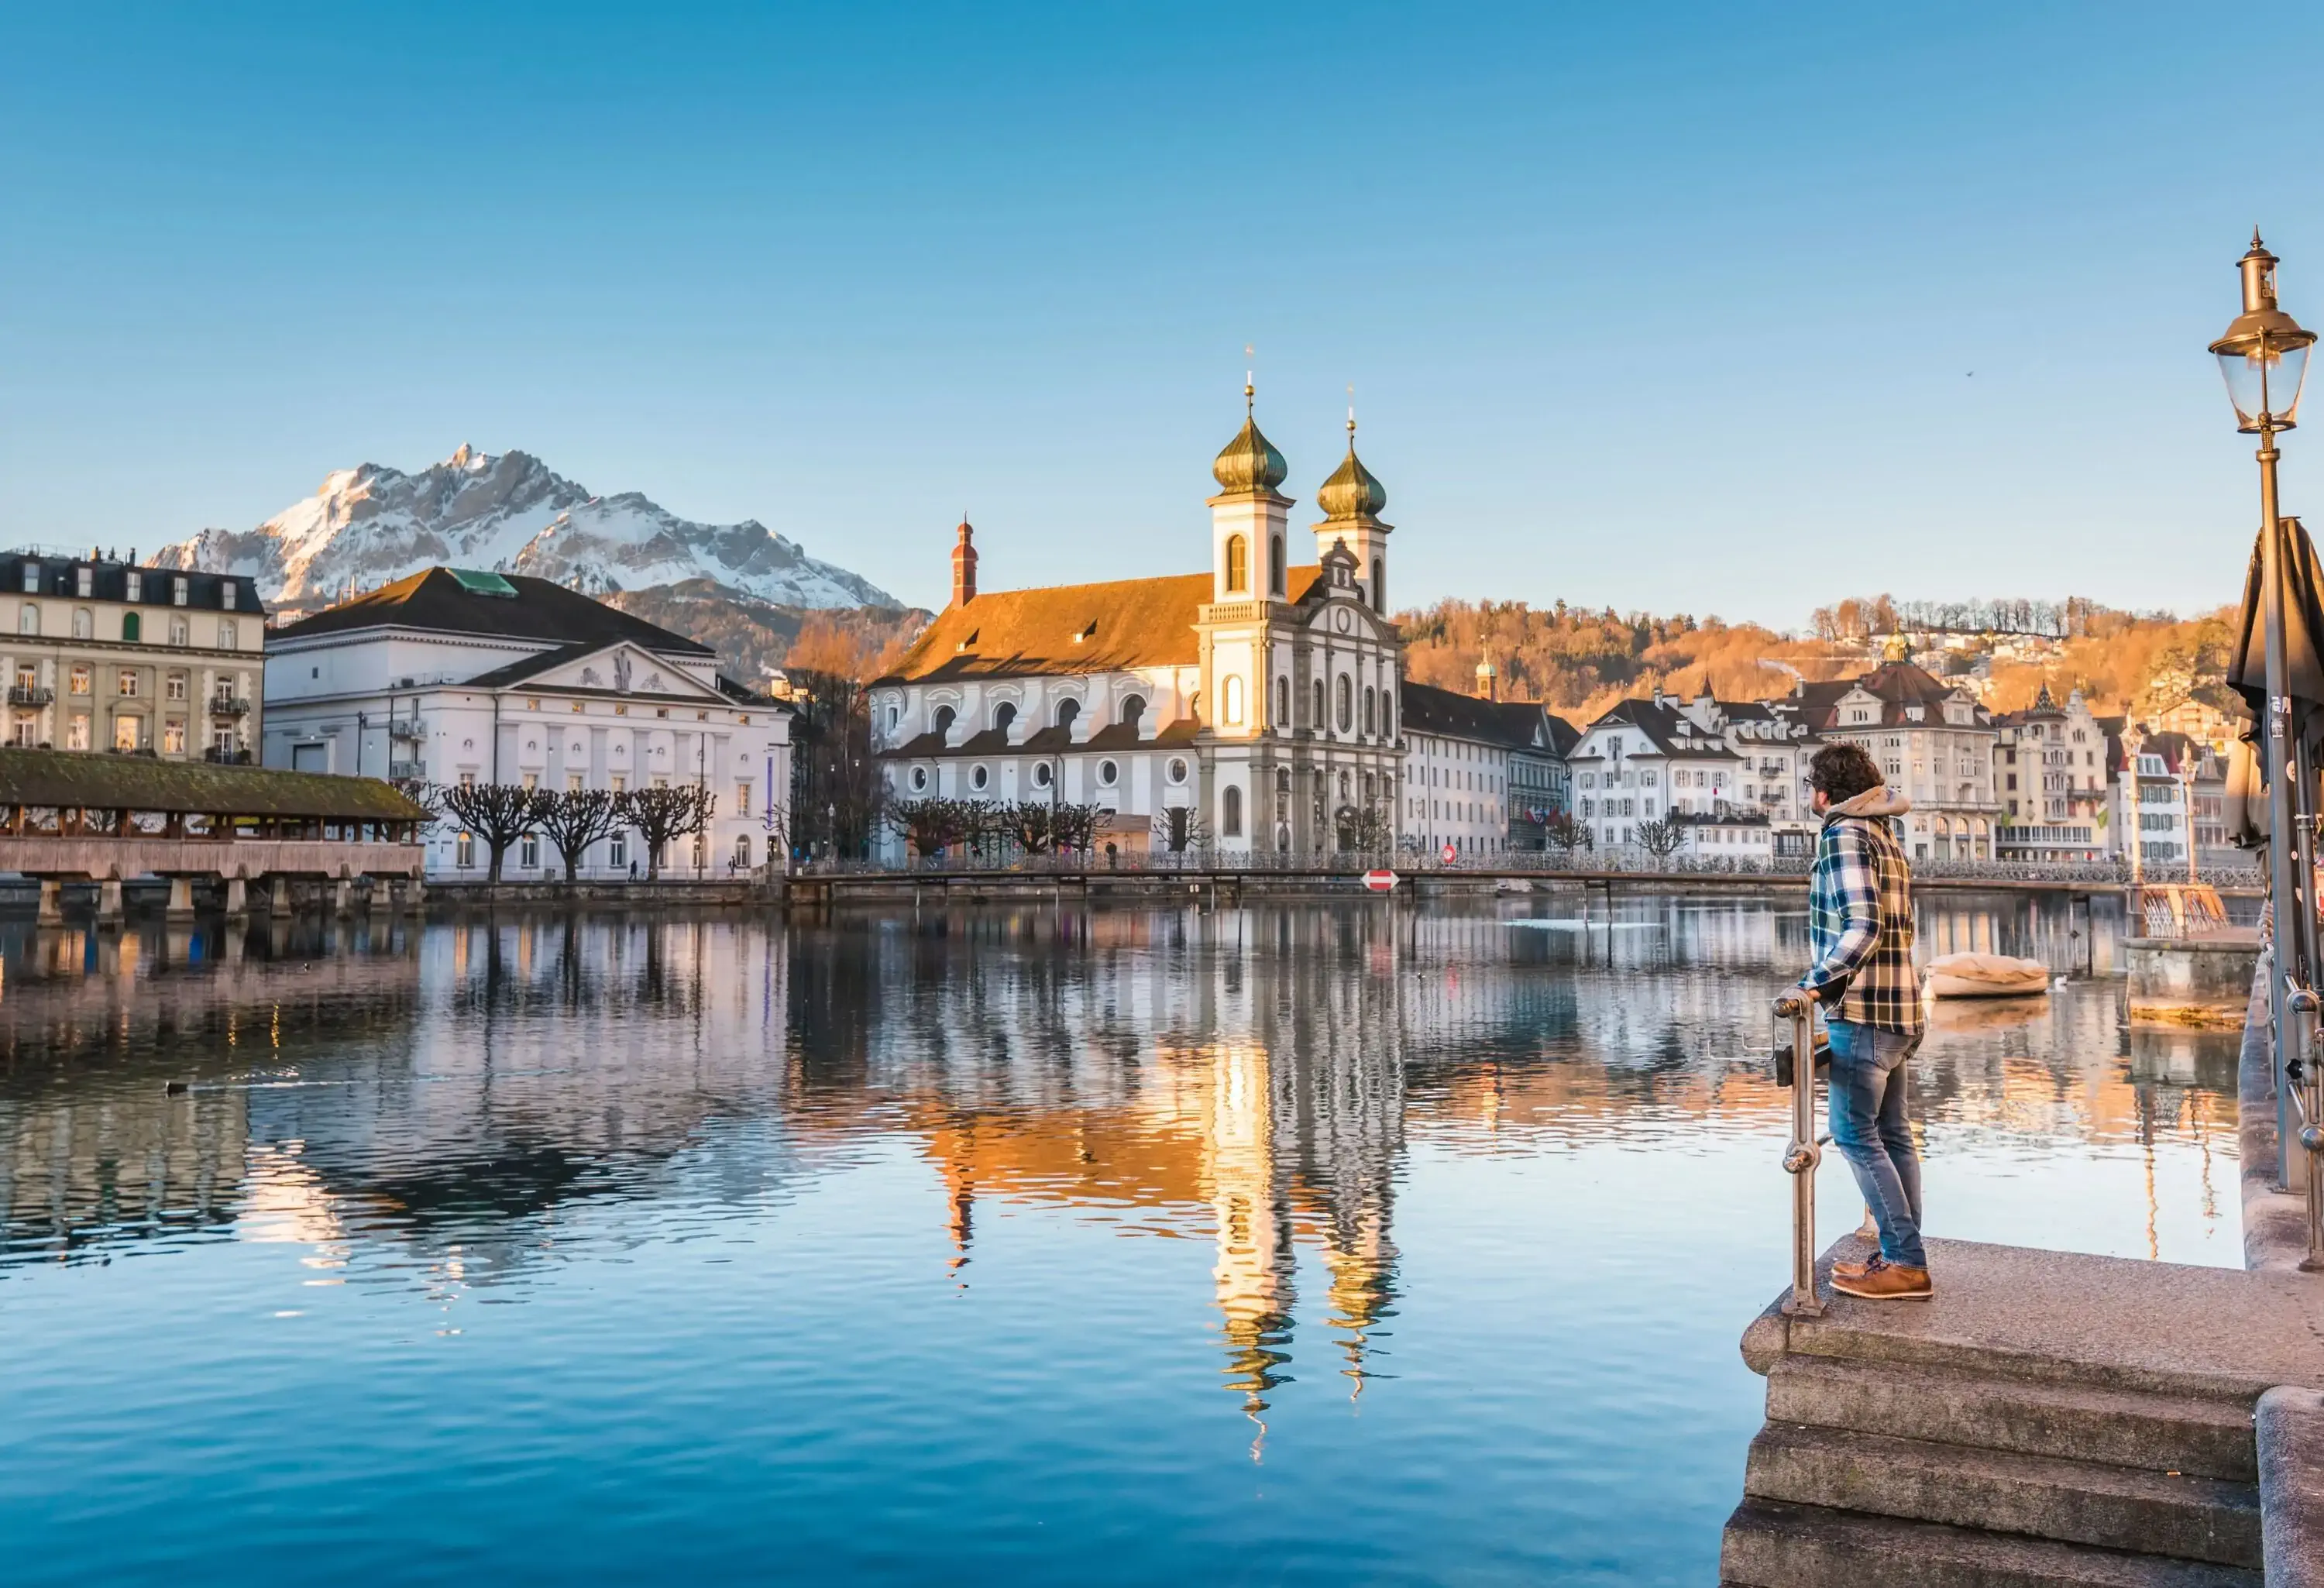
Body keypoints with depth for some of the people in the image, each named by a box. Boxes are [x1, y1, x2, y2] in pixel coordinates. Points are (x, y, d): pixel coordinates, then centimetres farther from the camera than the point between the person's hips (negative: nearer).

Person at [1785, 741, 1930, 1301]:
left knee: (1855, 1134, -6)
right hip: (1897, 1006, 10)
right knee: (1891, 1134, 11)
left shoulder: (1844, 834, -11)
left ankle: (1906, 1264, -6)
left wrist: (1816, 983, -21)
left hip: (1862, 1008, -10)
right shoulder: (1886, 838, 17)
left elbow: (1862, 924, -21)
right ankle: (1902, 1258, 15)